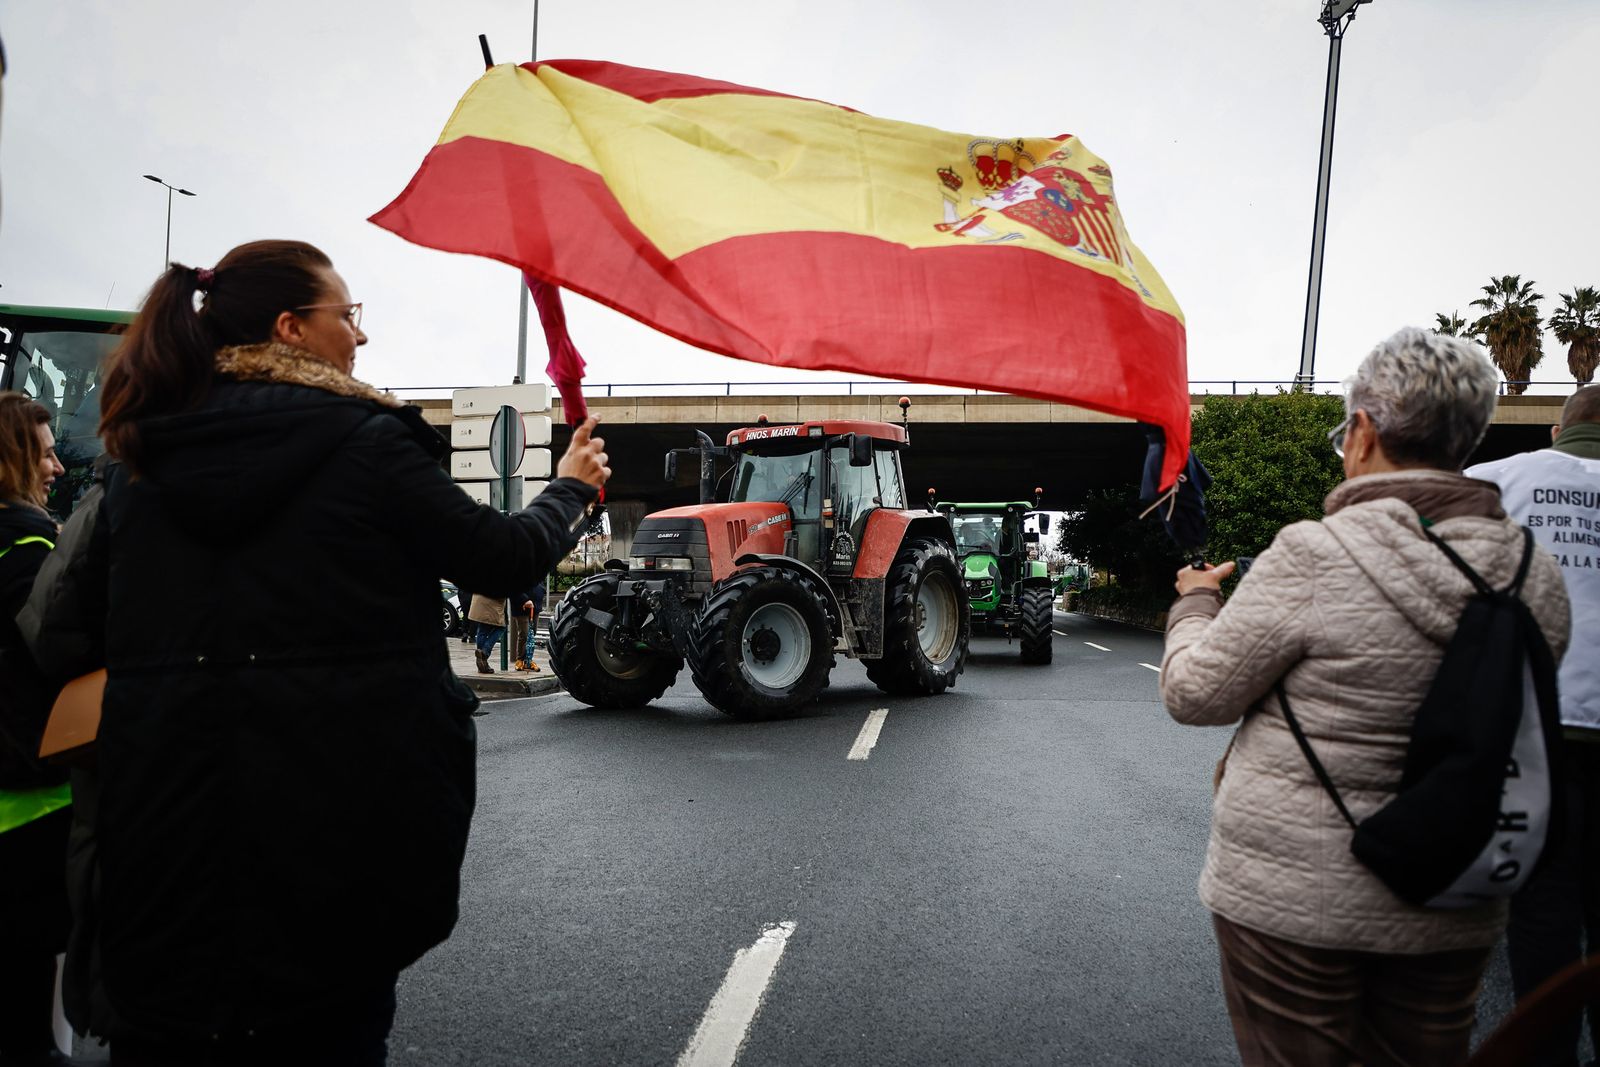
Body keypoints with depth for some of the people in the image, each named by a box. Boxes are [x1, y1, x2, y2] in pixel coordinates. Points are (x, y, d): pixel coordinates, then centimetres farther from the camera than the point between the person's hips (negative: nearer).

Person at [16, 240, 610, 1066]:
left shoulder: (138, 458, 4)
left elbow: (57, 634, 7)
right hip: (338, 808, -4)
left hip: (163, 816, 5)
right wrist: (570, 489, 12)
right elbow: (501, 559, -6)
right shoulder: (363, 438, -10)